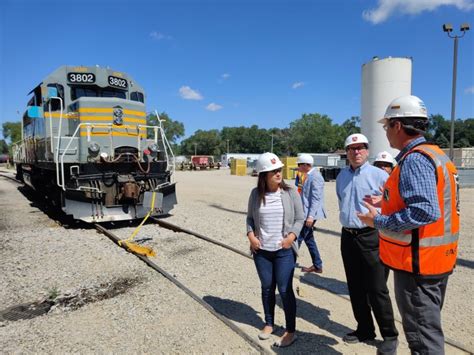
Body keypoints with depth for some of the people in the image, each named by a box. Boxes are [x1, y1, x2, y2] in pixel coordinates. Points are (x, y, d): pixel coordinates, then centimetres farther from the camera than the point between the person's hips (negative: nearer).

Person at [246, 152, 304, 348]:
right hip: (261, 250, 2)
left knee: (285, 289, 2)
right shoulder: (256, 194, -1)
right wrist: (251, 235, -8)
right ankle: (269, 324, 35)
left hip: (284, 250, -2)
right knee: (267, 288, 15)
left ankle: (291, 331, 20)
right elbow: (250, 218, 7)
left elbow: (299, 219, -2)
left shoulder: (291, 193, -6)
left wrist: (291, 237, -16)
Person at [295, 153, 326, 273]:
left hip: (310, 214, -10)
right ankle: (317, 265, 24)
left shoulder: (315, 177, -17)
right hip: (306, 213, 10)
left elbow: (316, 198, -22)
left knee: (298, 237, -3)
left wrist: (310, 216, -24)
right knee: (308, 238, 15)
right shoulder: (309, 176, 13)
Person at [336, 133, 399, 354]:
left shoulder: (379, 175, -9)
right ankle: (364, 330, 32)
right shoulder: (341, 176, 10)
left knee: (377, 290, 1)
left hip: (371, 237, -6)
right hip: (347, 237, 6)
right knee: (355, 288, 15)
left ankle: (389, 336, 20)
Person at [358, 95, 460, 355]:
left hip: (417, 264, -10)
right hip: (435, 260, 10)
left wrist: (379, 221, -21)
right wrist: (385, 205, 16)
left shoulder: (414, 159, -21)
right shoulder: (433, 154, 11)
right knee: (429, 329, 23)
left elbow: (425, 212, -32)